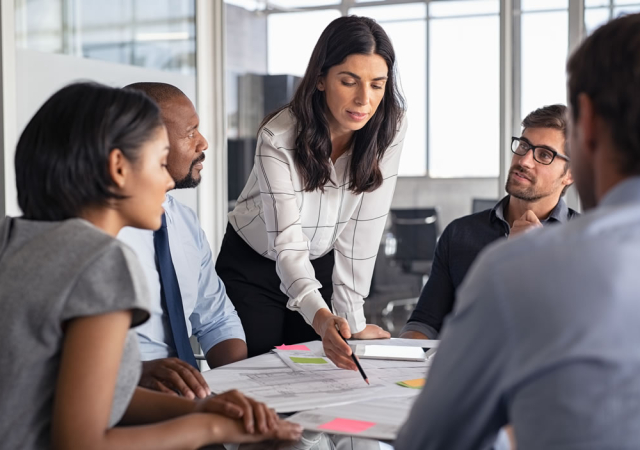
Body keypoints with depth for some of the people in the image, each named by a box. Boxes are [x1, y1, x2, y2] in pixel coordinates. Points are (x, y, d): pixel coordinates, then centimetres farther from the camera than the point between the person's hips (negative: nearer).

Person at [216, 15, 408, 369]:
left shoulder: (390, 129, -18)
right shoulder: (278, 137, -28)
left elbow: (363, 229, -16)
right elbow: (287, 242, -34)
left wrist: (353, 321, -19)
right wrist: (322, 318, -50)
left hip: (322, 265, 3)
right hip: (252, 268, -3)